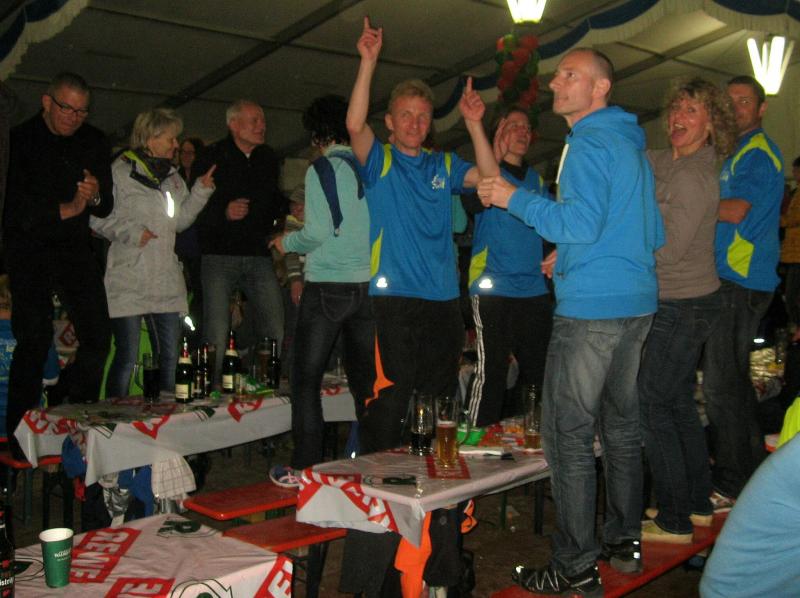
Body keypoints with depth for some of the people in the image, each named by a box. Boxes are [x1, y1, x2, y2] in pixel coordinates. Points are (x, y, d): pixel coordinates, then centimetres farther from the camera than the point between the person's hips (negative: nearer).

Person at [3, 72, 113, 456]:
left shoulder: (94, 143, 10)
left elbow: (106, 208, 10)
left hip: (76, 251, 4)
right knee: (35, 339, -7)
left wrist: (95, 197, -12)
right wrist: (64, 210, -16)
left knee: (98, 337, -2)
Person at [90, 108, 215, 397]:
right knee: (126, 357, -3)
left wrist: (201, 190, 6)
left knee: (170, 357, 10)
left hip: (166, 281, 7)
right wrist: (130, 232, -17)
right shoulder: (121, 171, -5)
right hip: (129, 282, -7)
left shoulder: (172, 175, 16)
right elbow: (97, 217, -7)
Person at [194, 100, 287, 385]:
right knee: (217, 338, -5)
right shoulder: (212, 157, 0)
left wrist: (286, 212, 10)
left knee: (276, 334, 0)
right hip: (220, 256, -4)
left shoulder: (269, 158, 15)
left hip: (259, 257, 4)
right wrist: (224, 213, -19)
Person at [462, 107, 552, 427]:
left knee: (540, 370, 10)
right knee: (490, 370, -7)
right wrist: (495, 155, -27)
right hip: (494, 288, -6)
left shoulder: (536, 178, 17)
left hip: (534, 289, 7)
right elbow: (475, 202, -23)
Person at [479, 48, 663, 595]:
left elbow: (581, 223, -22)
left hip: (592, 305, -10)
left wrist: (514, 198, -13)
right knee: (621, 424, 16)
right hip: (638, 302, 10)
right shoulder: (633, 146, 19)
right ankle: (625, 541, 26)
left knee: (569, 434, -5)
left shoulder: (588, 143, -10)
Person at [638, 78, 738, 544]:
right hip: (685, 301, 9)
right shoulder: (667, 161, 10)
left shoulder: (693, 176, -19)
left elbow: (668, 249, -22)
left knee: (652, 405, -4)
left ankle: (674, 520, 5)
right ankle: (698, 503, 29)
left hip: (682, 308, -9)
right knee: (680, 402, 16)